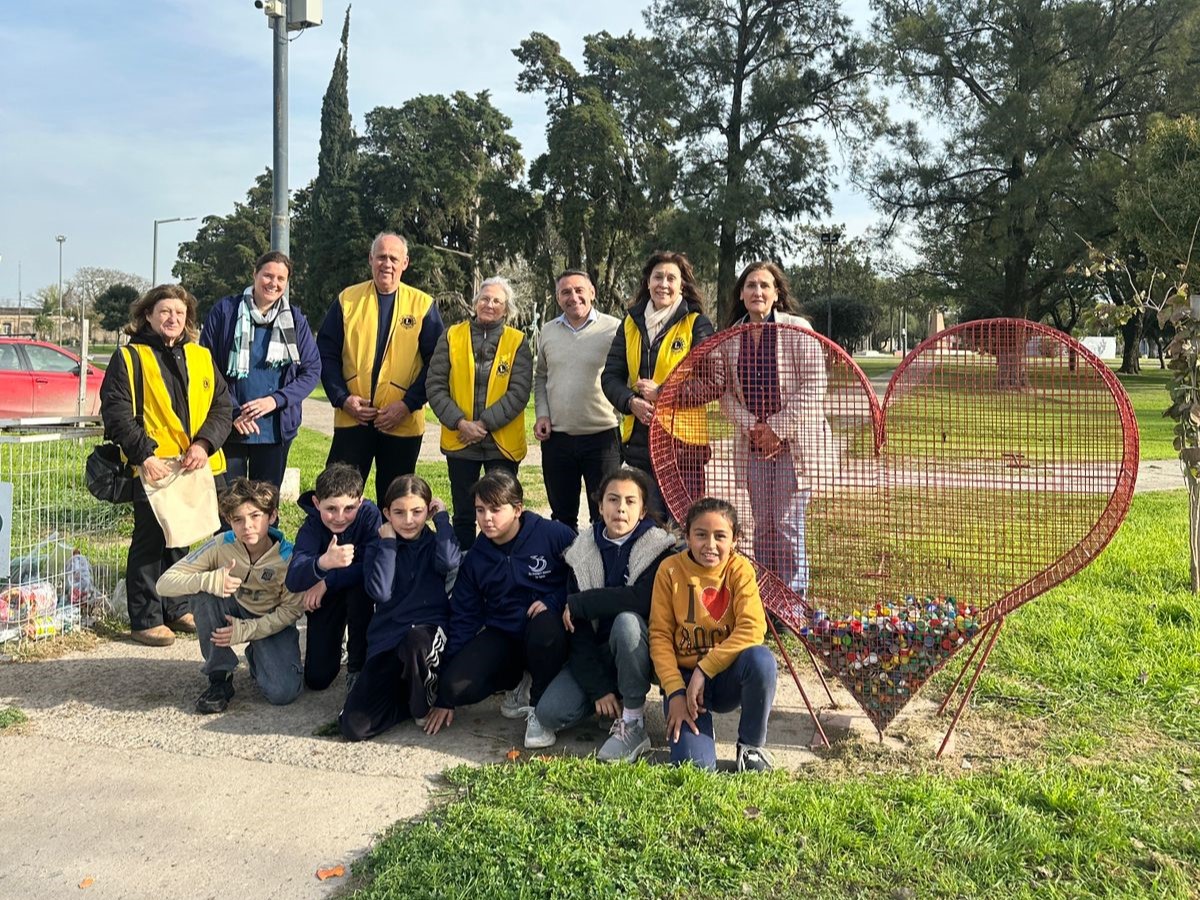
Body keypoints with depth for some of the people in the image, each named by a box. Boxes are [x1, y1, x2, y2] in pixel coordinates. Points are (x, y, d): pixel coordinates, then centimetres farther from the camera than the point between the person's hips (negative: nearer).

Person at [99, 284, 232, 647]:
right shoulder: (129, 358, 0)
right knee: (150, 542, 2)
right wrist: (143, 454, -18)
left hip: (194, 467, 4)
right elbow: (115, 411, -8)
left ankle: (177, 609, 28)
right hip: (152, 468, -4)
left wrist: (204, 444, -10)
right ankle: (146, 619, 12)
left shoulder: (201, 357, 12)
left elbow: (222, 406, 6)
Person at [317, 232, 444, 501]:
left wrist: (409, 404, -11)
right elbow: (326, 353, 5)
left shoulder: (423, 305, 2)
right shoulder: (347, 299, 6)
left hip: (402, 423, 0)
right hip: (351, 419, 1)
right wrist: (342, 398, -7)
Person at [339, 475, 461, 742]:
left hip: (430, 632, -2)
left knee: (415, 640, -42)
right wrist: (388, 542, -4)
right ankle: (410, 695, 12)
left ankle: (425, 700, -10)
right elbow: (380, 592, -9)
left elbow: (449, 562, -18)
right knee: (354, 726, -16)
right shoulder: (378, 548, 10)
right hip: (386, 640, 2)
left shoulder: (435, 544, 8)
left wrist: (442, 518, -5)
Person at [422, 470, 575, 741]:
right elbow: (463, 619, 4)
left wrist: (553, 600, -24)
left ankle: (540, 703, -10)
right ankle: (521, 682, 8)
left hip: (546, 630, -3)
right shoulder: (476, 558, 1)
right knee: (456, 685, -22)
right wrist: (445, 697, 2)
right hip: (502, 635, 4)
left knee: (545, 627, -40)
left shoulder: (554, 535, -12)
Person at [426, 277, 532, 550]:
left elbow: (519, 392, -9)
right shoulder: (452, 336, 3)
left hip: (503, 443, -1)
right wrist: (460, 422, -14)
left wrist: (483, 423, -16)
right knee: (463, 514, 12)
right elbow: (435, 385, -2)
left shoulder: (518, 342, 0)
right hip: (460, 441, 2)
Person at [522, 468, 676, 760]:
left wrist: (578, 603, -19)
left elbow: (642, 600, -31)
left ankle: (633, 724, -20)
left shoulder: (659, 549, -11)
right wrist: (598, 689, -15)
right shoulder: (582, 552, -1)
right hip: (594, 652, 2)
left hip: (638, 652, -2)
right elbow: (578, 629, -5)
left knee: (626, 620, -35)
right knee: (549, 712, -21)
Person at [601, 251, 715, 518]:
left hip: (683, 436, -4)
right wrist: (631, 402, -9)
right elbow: (610, 376, 10)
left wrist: (662, 393, -15)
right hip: (639, 437, 4)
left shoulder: (697, 325, 1)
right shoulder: (630, 324, 14)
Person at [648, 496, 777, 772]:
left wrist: (704, 670, -24)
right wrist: (675, 693, -17)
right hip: (684, 675, -1)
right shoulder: (670, 570, -7)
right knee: (695, 763, -23)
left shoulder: (740, 569, -8)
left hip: (728, 676, 1)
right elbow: (660, 636, -7)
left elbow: (753, 629, -20)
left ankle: (751, 746, -8)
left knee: (761, 659, -34)